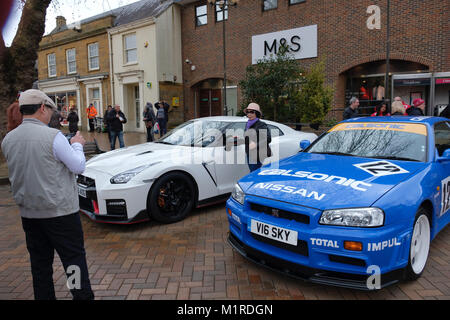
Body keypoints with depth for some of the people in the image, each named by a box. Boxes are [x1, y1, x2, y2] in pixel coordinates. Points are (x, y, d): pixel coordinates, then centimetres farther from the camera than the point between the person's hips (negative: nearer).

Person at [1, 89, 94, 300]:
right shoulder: (52, 136, -17)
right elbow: (78, 167, -11)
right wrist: (77, 145, 7)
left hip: (28, 213, 6)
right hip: (60, 211, -6)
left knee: (40, 262, 16)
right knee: (74, 258, 5)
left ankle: (44, 297, 26)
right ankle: (83, 295, 11)